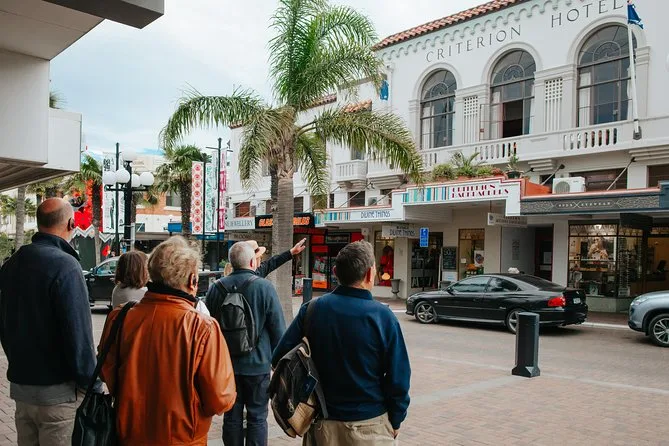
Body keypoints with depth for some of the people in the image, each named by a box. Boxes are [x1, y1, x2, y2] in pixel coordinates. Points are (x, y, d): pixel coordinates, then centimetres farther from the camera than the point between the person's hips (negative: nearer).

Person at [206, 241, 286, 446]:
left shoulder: (216, 288, -2)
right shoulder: (264, 287, -13)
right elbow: (278, 328, -10)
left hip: (226, 363, 3)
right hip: (258, 363, -3)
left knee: (231, 416, 14)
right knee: (257, 417, 8)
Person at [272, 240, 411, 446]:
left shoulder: (312, 309, -9)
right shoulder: (382, 316, -17)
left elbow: (280, 359, -6)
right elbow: (398, 378, -13)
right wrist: (395, 421, 2)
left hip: (323, 422, 3)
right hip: (369, 424, -2)